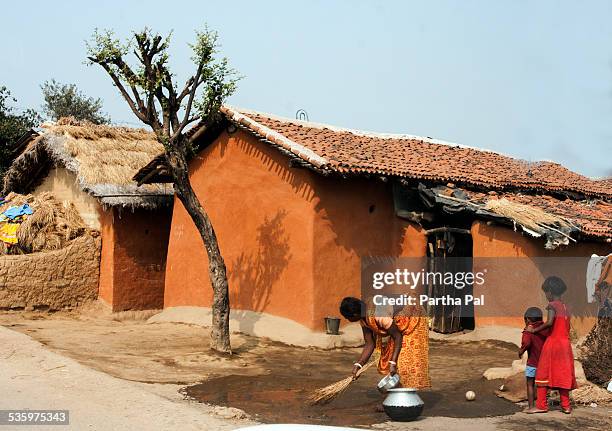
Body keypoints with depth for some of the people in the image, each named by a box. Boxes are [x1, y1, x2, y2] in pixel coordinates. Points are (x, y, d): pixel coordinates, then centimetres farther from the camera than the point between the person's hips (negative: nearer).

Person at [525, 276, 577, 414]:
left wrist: (534, 330, -13)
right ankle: (566, 405, 12)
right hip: (565, 344, 7)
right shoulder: (565, 306, 12)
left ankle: (541, 405, -2)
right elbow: (566, 327, 15)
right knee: (562, 374, 12)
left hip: (553, 343, -7)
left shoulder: (552, 305, -10)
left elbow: (549, 322, -24)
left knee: (544, 373, -1)